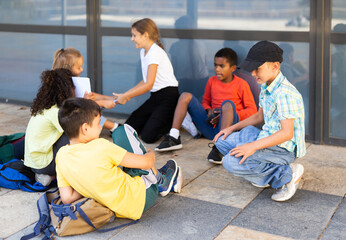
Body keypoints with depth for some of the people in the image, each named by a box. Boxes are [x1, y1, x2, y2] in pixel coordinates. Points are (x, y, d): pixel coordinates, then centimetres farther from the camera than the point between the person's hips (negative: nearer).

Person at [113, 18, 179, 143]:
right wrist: (125, 94, 8)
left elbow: (149, 84, -20)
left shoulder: (155, 52, -16)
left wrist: (126, 96, -12)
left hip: (168, 96, -9)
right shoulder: (143, 52, 13)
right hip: (155, 96, 9)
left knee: (148, 136, -17)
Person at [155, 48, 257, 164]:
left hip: (227, 125, -5)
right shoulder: (212, 81, 11)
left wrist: (231, 115, -16)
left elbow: (252, 110, -4)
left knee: (228, 104, -35)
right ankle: (174, 138, -16)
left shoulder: (241, 84, -3)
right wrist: (209, 111, -3)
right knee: (186, 96, -6)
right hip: (210, 126, 5)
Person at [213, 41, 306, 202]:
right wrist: (233, 128, 14)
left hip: (284, 148, -10)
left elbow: (287, 133, -27)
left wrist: (253, 146, -30)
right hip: (268, 137, 10)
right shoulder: (266, 87, 7)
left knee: (231, 162, -24)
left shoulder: (284, 93, -24)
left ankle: (287, 174, -13)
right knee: (222, 141, 11)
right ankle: (264, 173, 4)